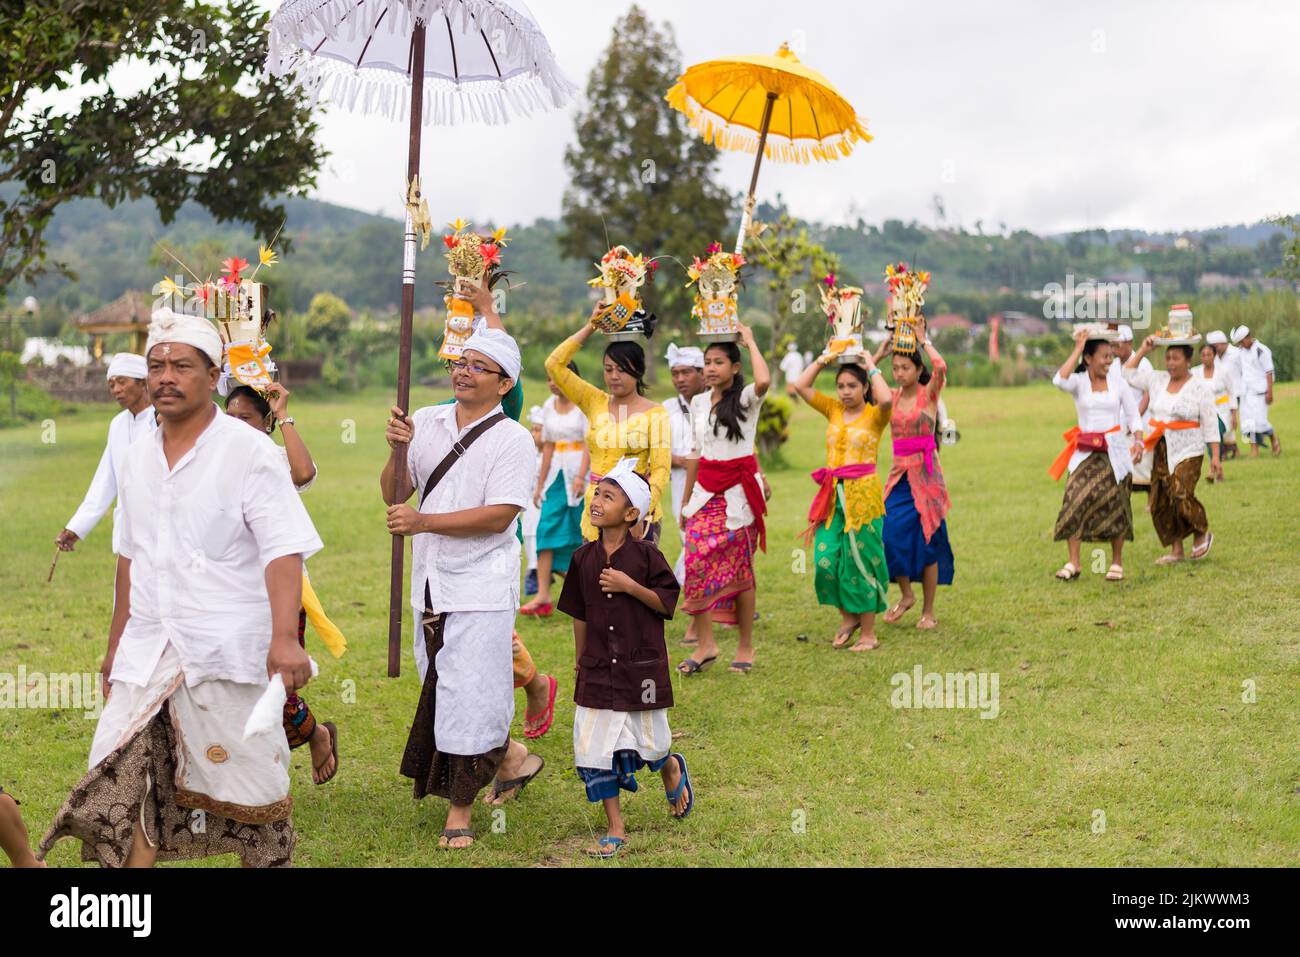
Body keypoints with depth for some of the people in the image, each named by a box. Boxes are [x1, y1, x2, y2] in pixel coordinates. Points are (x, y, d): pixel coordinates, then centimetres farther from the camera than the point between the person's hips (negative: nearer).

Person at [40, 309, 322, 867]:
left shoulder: (250, 451, -8)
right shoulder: (138, 458, 12)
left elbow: (284, 550, -17)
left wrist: (285, 637, -30)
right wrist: (117, 645, 23)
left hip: (226, 655, -5)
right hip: (146, 654, 6)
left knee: (250, 796, 2)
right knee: (118, 789, -1)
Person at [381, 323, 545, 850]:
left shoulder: (513, 440, -9)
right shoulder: (425, 422, 6)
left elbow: (499, 515, -19)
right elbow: (394, 495, 3)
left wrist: (423, 522, -23)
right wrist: (397, 451, -16)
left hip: (480, 585, -6)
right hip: (431, 582, 6)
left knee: (468, 693, -4)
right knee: (442, 685, 16)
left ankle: (460, 811, 8)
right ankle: (511, 757, 37)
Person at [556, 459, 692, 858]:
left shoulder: (646, 555, -9)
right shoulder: (584, 558, 2)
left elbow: (668, 603, -7)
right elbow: (580, 615, 10)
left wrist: (630, 586, -19)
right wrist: (580, 661, 14)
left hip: (641, 668, -3)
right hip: (597, 670, 3)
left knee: (647, 745, 8)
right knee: (592, 749, 0)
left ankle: (672, 769, 45)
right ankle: (615, 829, 12)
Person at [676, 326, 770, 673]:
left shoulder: (746, 399, -7)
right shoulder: (699, 403, 10)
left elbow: (764, 381, -32)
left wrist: (750, 342, -16)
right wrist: (685, 501, 17)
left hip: (738, 491, -5)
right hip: (705, 491, 5)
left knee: (739, 568, 1)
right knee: (697, 564, -6)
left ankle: (745, 645, 12)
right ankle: (705, 643, 1)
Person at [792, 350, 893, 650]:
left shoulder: (874, 415, -3)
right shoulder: (833, 410, 10)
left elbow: (886, 400, -26)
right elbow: (800, 385, 6)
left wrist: (872, 367, -12)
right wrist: (825, 358, 4)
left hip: (863, 493, -5)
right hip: (833, 495, 5)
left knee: (860, 563, 0)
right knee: (825, 560, -1)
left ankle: (869, 634, 11)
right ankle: (848, 616, 22)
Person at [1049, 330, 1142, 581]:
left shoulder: (1118, 384, 4)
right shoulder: (1078, 382, -1)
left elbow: (1133, 416, 9)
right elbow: (1059, 381, -25)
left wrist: (1137, 442, -8)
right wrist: (1078, 349, -19)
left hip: (1114, 451, 1)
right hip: (1085, 452, -1)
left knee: (1115, 506, 4)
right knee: (1074, 502, -13)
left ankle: (1117, 563, 16)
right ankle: (1073, 562, -8)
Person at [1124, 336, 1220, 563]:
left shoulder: (1199, 387, -4)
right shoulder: (1157, 380, 8)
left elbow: (1210, 424, -5)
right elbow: (1128, 374, 12)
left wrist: (1215, 456, -9)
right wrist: (1143, 350, 4)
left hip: (1188, 451, -5)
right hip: (1160, 450, 5)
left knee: (1181, 496, -19)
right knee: (1160, 502, 3)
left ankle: (1202, 534, 8)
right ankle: (1176, 550, 14)